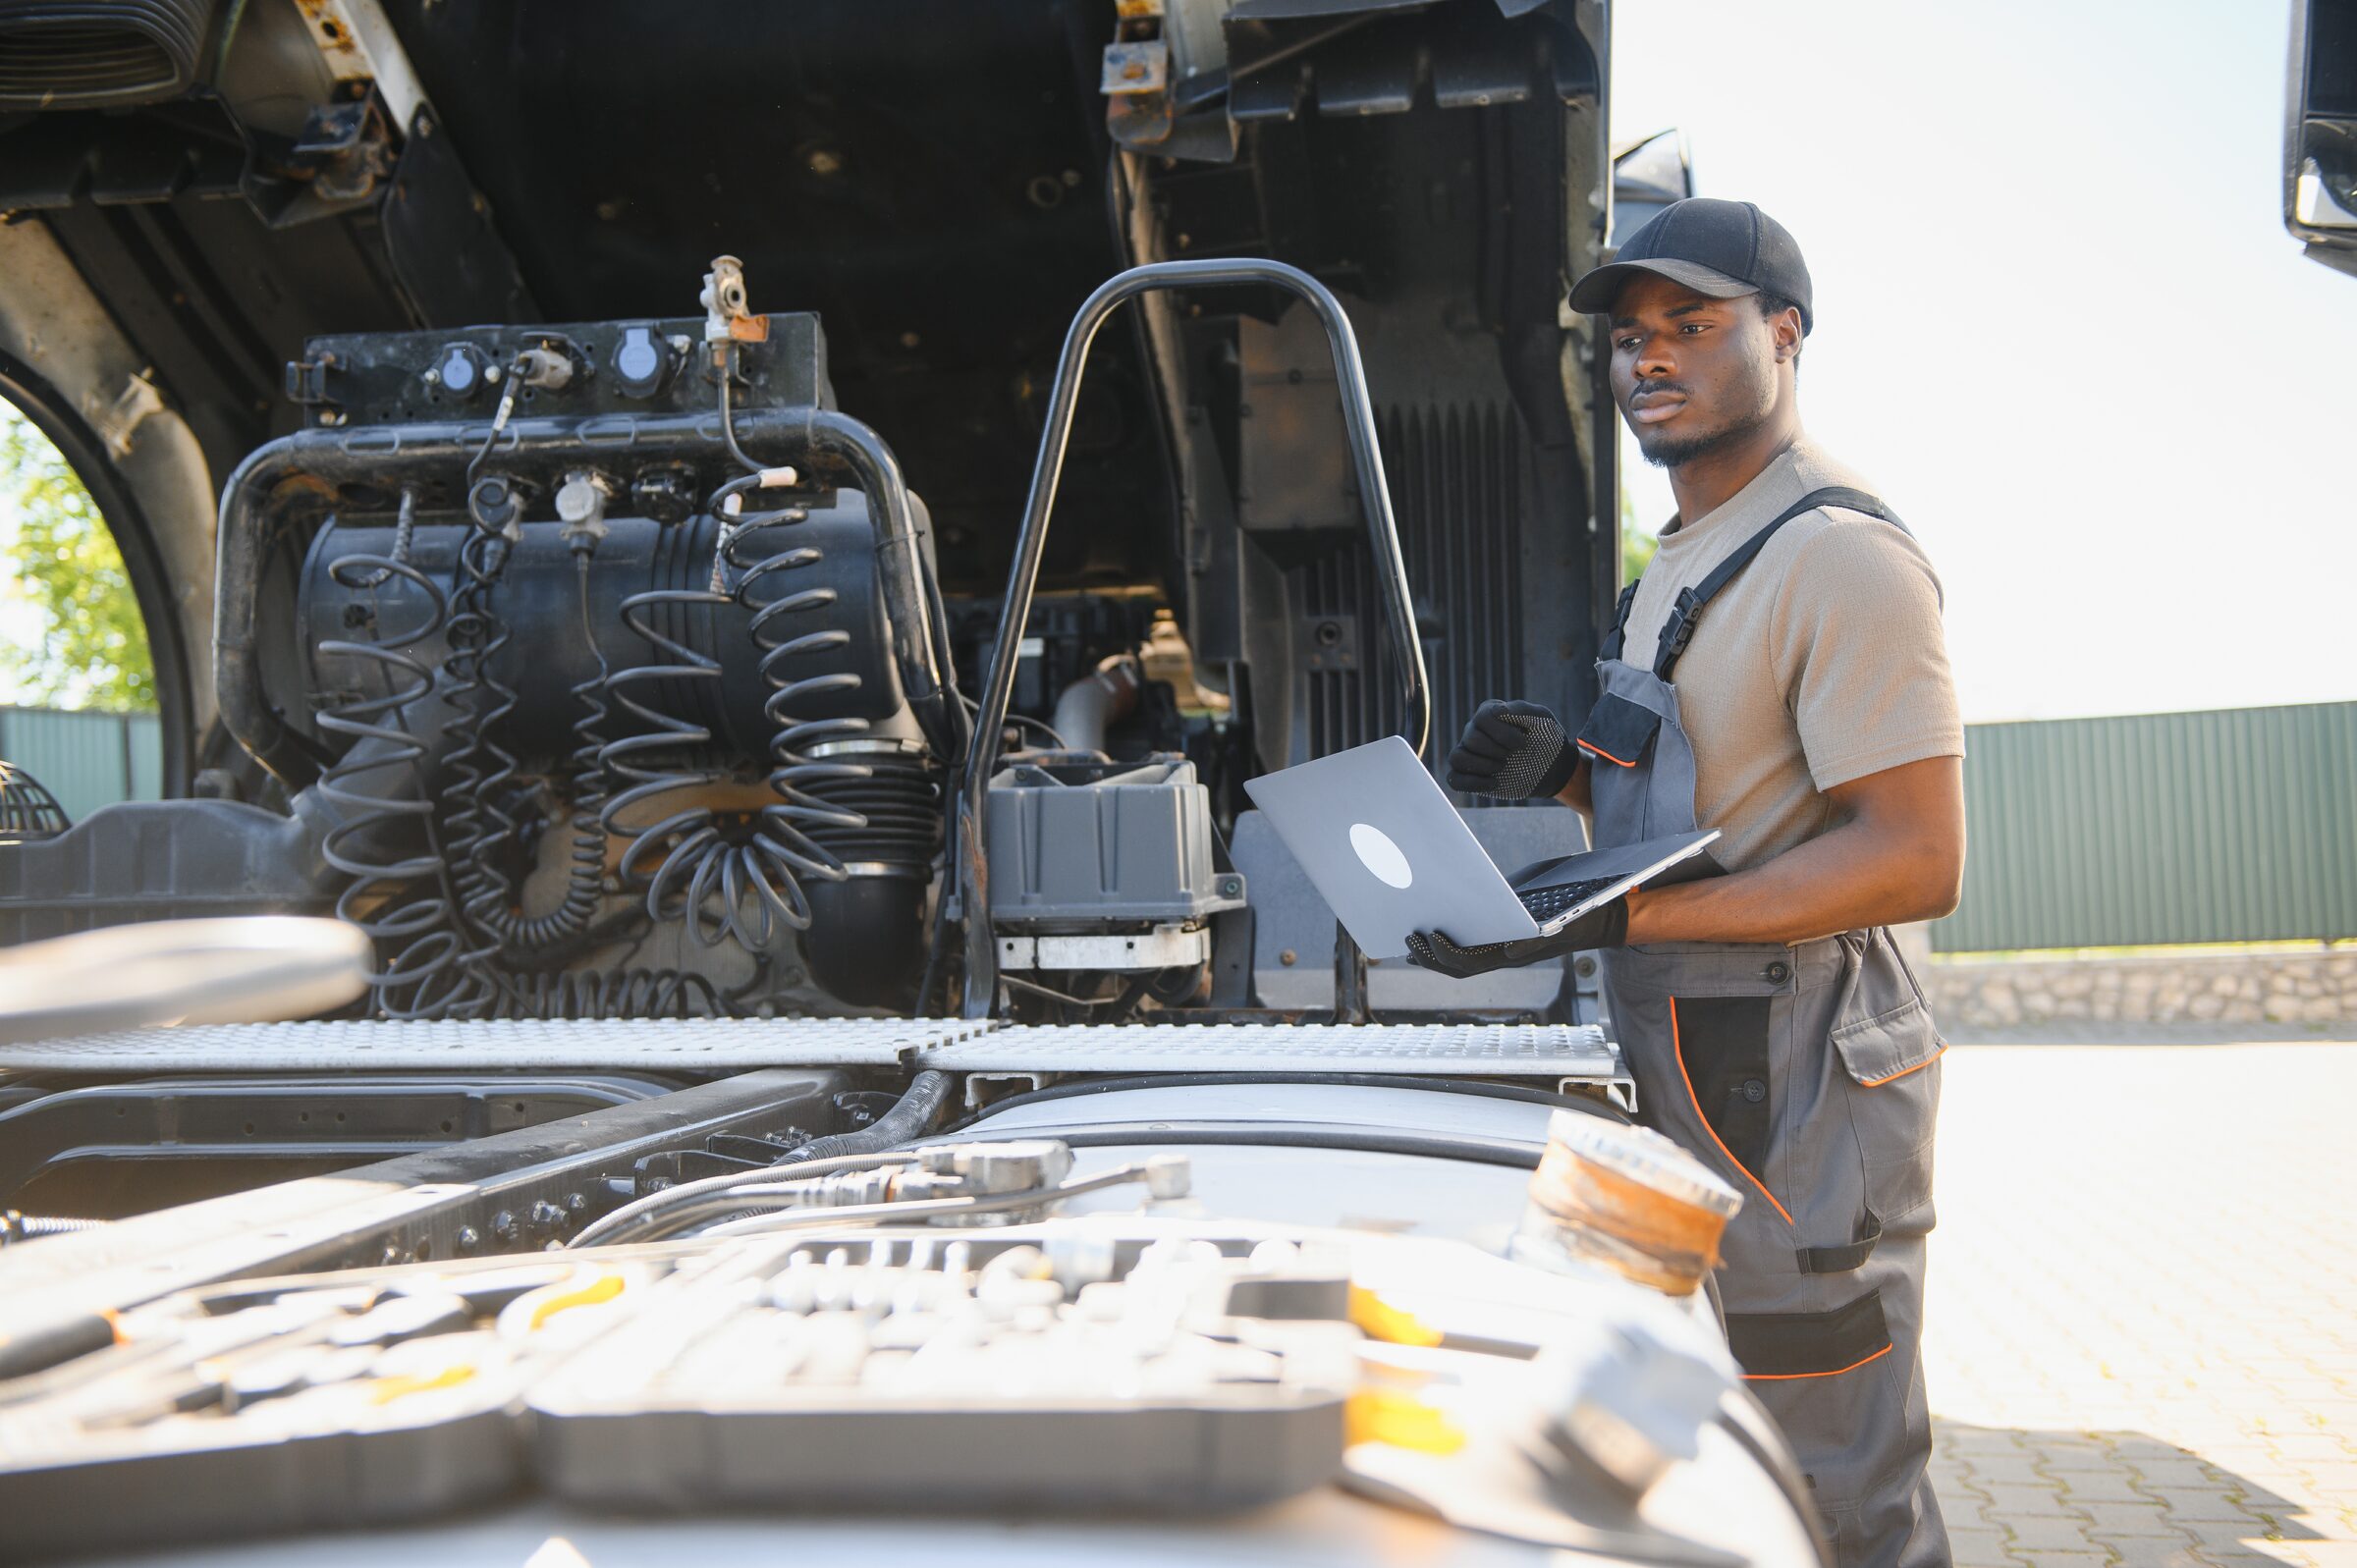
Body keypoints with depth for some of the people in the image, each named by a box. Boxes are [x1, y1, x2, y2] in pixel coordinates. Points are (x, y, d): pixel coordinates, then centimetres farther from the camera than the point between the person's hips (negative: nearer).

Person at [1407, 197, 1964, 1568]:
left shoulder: (1842, 554, -14)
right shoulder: (1684, 558, 18)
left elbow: (1915, 860, -22)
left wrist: (1616, 916, -26)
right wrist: (1573, 776, 5)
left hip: (1794, 1091, -10)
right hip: (1690, 1086, 10)